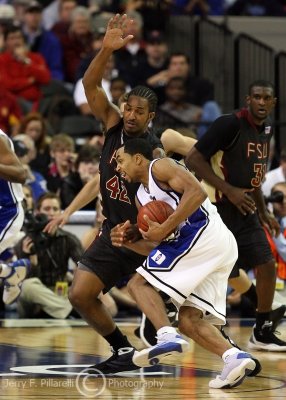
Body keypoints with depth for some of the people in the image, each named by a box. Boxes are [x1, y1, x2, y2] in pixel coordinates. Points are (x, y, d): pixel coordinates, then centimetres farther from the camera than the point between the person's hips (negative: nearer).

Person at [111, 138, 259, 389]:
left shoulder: (160, 167, 2)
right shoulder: (142, 197, 28)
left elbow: (198, 192, -15)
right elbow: (156, 247, 25)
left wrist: (165, 228, -16)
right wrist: (126, 242, 8)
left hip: (204, 233, -10)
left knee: (140, 283, -9)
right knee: (189, 320, 4)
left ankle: (168, 337, -28)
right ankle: (235, 358, -14)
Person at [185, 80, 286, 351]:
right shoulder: (229, 124, -17)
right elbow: (193, 159, -20)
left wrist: (263, 212, 20)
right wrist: (229, 191, -24)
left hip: (245, 210, 8)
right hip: (217, 208, -8)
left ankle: (263, 333, 16)